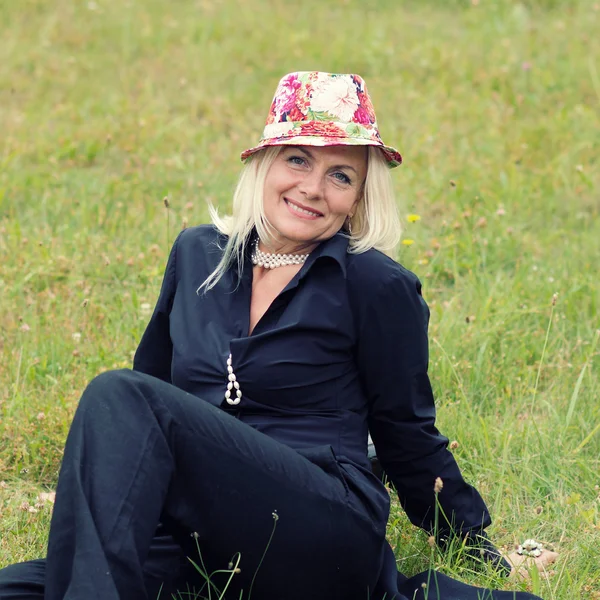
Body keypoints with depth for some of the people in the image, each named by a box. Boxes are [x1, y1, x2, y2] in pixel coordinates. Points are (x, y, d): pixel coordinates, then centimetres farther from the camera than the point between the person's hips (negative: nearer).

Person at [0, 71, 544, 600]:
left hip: (331, 537, -5)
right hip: (204, 540, 5)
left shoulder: (378, 288, 0)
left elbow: (408, 435, 10)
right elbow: (155, 375, 29)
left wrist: (473, 542, 16)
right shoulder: (196, 255, 15)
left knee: (119, 397, -27)